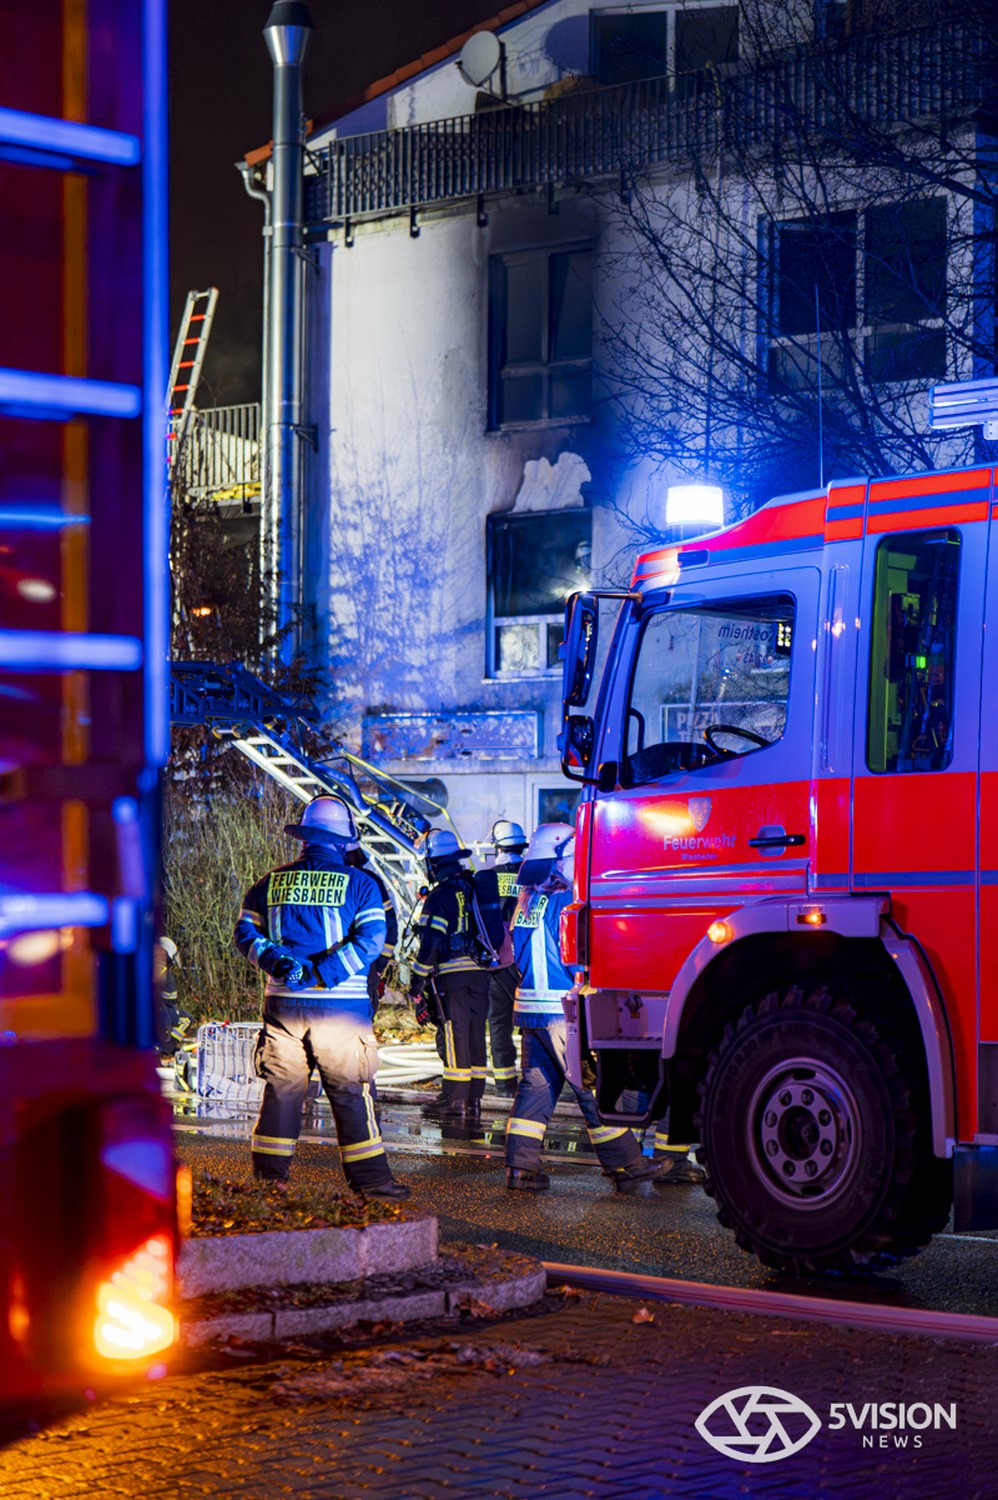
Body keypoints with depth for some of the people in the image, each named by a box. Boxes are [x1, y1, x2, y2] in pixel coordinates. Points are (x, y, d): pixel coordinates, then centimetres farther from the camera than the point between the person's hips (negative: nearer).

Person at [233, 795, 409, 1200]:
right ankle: (369, 1178, 6)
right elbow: (371, 939, -12)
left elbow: (245, 931, 6)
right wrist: (322, 973, -15)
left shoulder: (272, 882, 8)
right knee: (351, 1093, 3)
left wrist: (273, 959, -5)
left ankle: (269, 1173, 15)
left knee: (281, 1088, 11)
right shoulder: (359, 884, -2)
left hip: (283, 1003, 3)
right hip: (340, 1006, -3)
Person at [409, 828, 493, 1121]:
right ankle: (474, 1098, 12)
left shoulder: (440, 895, -9)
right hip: (480, 972, 7)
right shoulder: (474, 888, 13)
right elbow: (488, 931, 19)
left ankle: (455, 1099, -4)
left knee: (455, 1033, -4)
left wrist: (417, 985, -9)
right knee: (475, 1033, 9)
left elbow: (431, 943, -13)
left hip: (452, 974, -7)